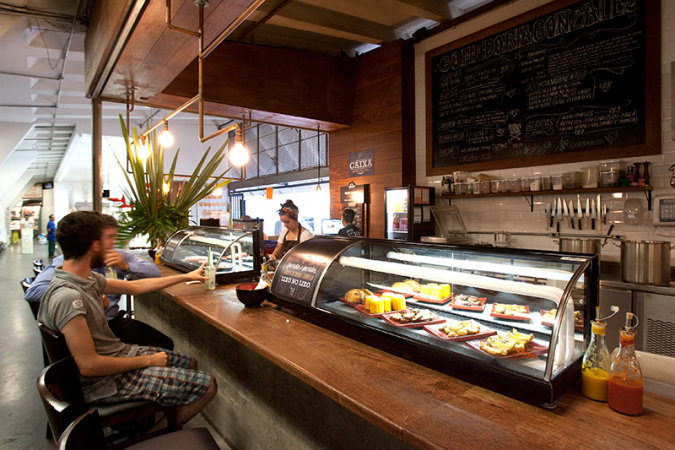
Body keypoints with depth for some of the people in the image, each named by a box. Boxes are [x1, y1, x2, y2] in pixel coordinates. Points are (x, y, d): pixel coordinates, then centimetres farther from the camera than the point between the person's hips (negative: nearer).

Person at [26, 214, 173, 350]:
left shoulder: (119, 257, 9)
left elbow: (154, 272, 6)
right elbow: (32, 292, -15)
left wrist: (126, 266, -11)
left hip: (113, 321, 5)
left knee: (165, 344, -12)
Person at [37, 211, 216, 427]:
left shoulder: (86, 279, 1)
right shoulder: (67, 297, -30)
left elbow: (134, 286, 13)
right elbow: (89, 365, -28)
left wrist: (185, 277, 19)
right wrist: (148, 361, -17)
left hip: (119, 353, 10)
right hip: (108, 382, -10)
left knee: (190, 363, 19)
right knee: (207, 385, -10)